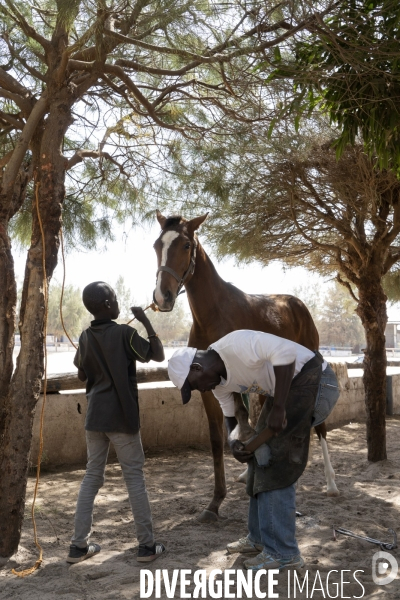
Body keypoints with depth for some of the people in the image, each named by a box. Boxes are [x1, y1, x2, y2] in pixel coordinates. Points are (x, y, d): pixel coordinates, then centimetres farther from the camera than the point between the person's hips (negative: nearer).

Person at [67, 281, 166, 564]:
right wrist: (147, 322, -4)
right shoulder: (125, 333, -12)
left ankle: (79, 545, 17)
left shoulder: (85, 337, 6)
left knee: (92, 477, 14)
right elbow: (159, 356, -7)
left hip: (95, 416, 5)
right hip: (122, 417, -5)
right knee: (135, 478, 3)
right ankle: (147, 545, 11)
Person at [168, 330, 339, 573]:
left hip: (312, 379, -10)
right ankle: (261, 537, 27)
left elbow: (286, 351, -37)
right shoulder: (218, 383, 3)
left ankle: (283, 553, 0)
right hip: (288, 387, 10)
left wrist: (278, 407, -31)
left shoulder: (235, 344, -26)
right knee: (262, 456, 13)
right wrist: (234, 443, -7)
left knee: (276, 463, -10)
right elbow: (231, 416, 15)